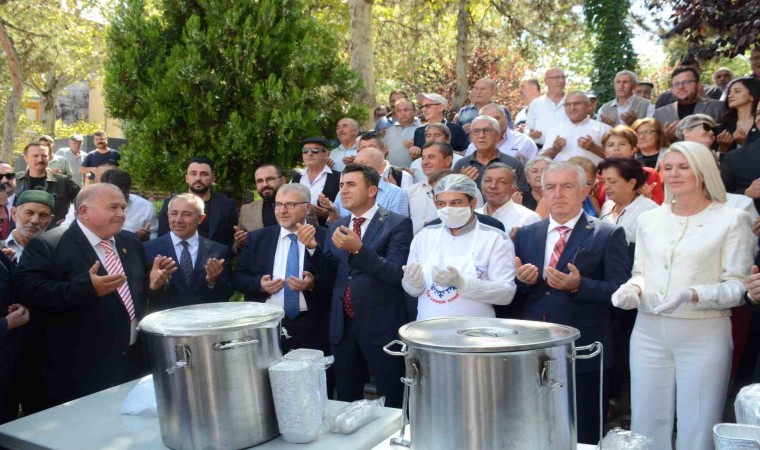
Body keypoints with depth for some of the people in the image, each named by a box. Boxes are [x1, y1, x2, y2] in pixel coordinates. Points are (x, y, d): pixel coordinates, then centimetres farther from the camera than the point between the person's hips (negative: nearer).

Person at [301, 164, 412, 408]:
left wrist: (359, 249, -26)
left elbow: (397, 274, -17)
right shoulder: (336, 227, 11)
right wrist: (313, 248, -9)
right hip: (342, 326, 5)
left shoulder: (397, 223, -7)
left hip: (382, 325, -5)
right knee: (346, 402, 17)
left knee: (393, 402, 7)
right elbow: (331, 275, 8)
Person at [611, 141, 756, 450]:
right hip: (649, 333, 4)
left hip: (704, 335, -3)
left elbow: (738, 287, -6)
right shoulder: (648, 219, 11)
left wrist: (692, 295, -22)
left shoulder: (732, 219, -2)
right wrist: (631, 289, -4)